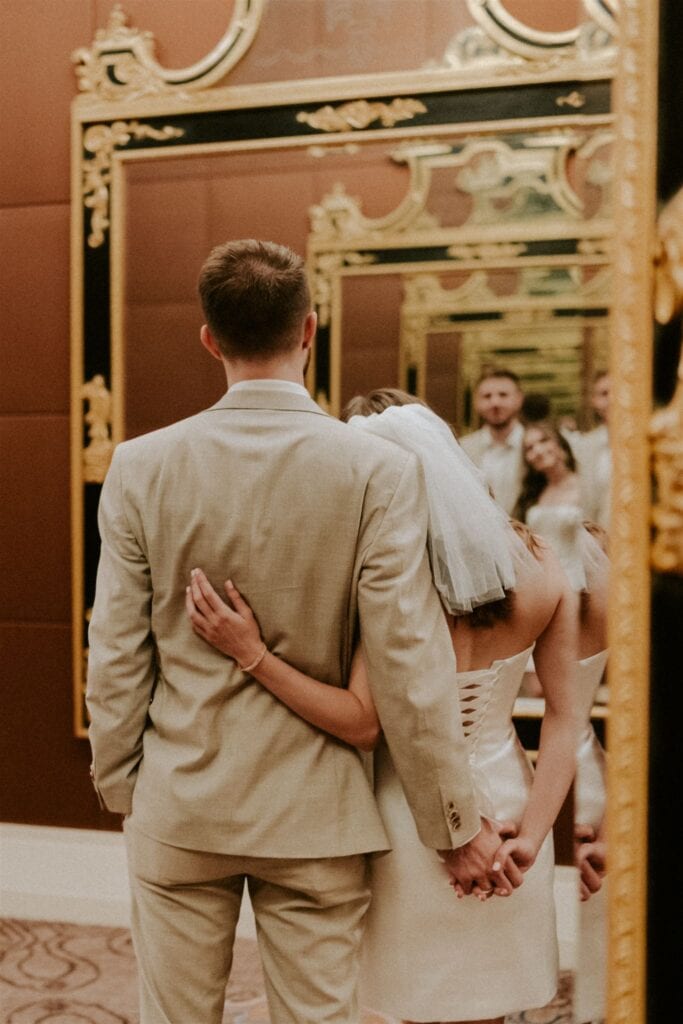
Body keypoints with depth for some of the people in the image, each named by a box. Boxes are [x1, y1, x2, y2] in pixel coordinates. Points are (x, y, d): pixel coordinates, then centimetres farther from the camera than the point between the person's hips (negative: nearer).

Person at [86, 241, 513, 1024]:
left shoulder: (142, 465, -8)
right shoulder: (379, 470, -14)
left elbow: (115, 658, -3)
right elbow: (408, 670, -14)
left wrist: (120, 786, 12)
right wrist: (457, 828, -3)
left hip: (178, 808, 2)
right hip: (315, 813, -1)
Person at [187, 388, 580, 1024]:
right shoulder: (538, 567, -7)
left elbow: (361, 724, -21)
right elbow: (564, 718, -6)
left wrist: (251, 654, -26)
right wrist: (530, 834, -6)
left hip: (416, 818, -4)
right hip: (504, 809, 4)